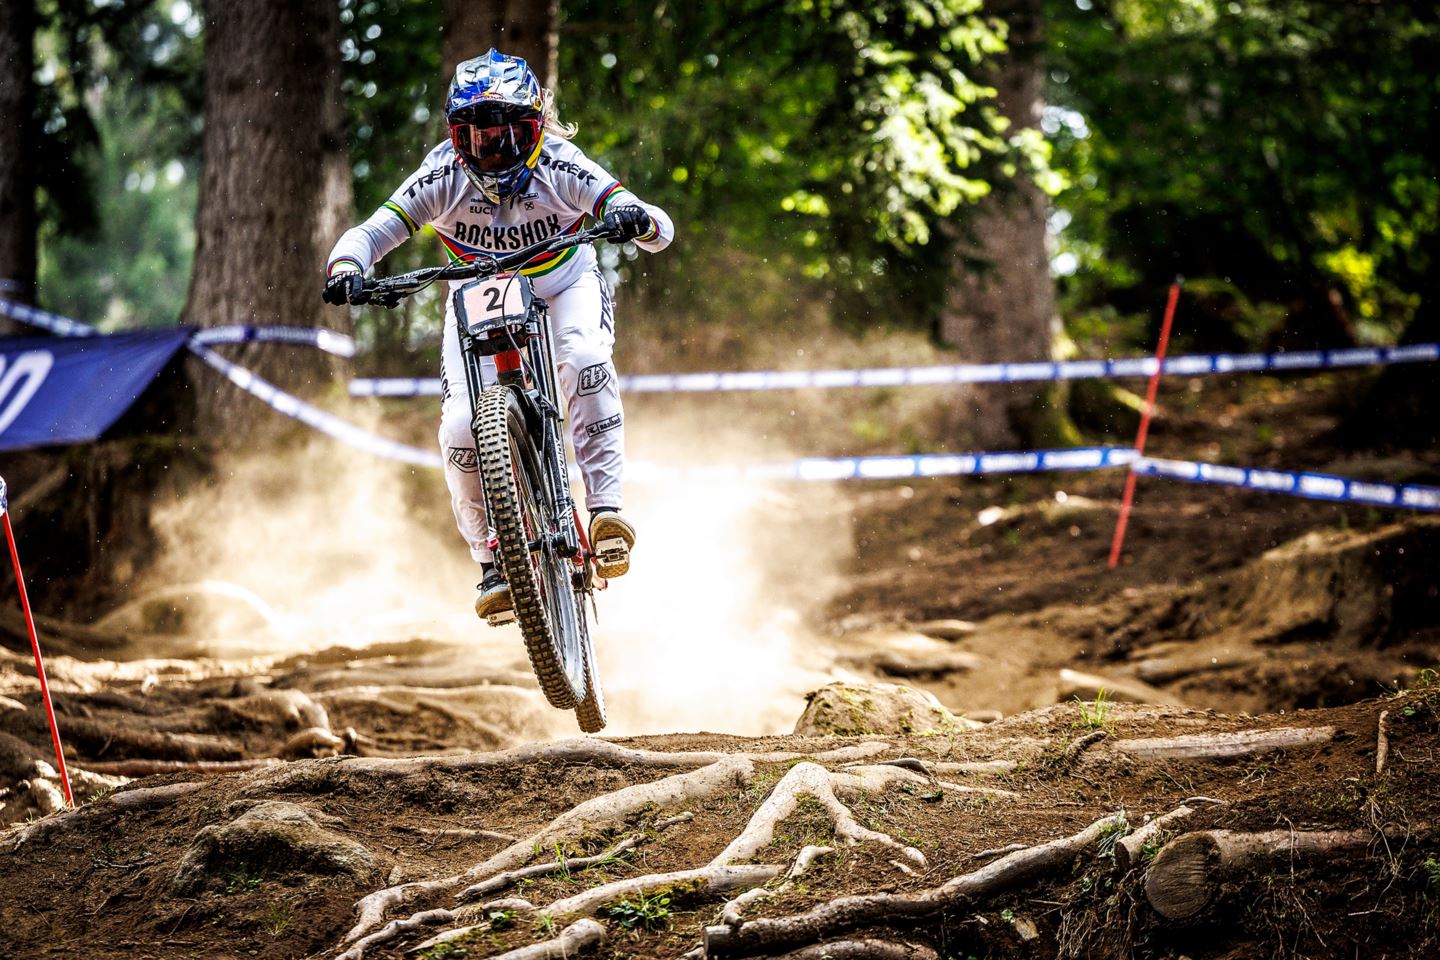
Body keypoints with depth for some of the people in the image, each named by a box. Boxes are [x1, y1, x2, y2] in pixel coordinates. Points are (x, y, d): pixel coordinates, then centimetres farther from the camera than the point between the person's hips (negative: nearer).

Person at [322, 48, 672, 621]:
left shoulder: (560, 168, -25)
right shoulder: (444, 178, -22)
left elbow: (660, 230, -30)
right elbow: (369, 234, -24)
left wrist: (636, 220, -53)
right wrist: (346, 269, -47)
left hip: (564, 291, -1)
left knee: (585, 360, -36)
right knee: (461, 431, -19)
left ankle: (606, 509, -28)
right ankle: (493, 563, 0)